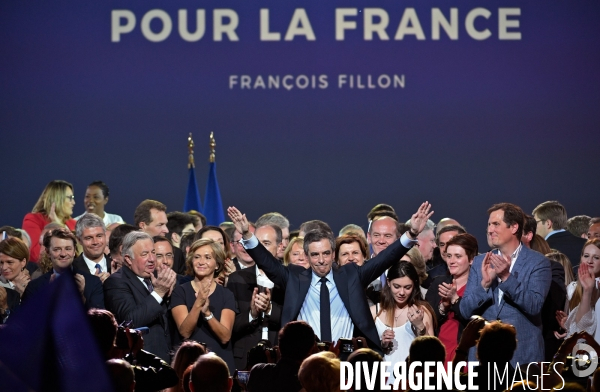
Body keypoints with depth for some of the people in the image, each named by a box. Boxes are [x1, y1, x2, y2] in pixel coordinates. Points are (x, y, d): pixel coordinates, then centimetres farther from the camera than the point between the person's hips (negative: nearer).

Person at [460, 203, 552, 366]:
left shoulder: (538, 262, -2)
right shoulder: (480, 262, 10)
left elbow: (534, 306, -13)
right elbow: (465, 311, 3)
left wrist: (507, 277, -24)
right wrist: (485, 283, -15)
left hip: (522, 356, -3)